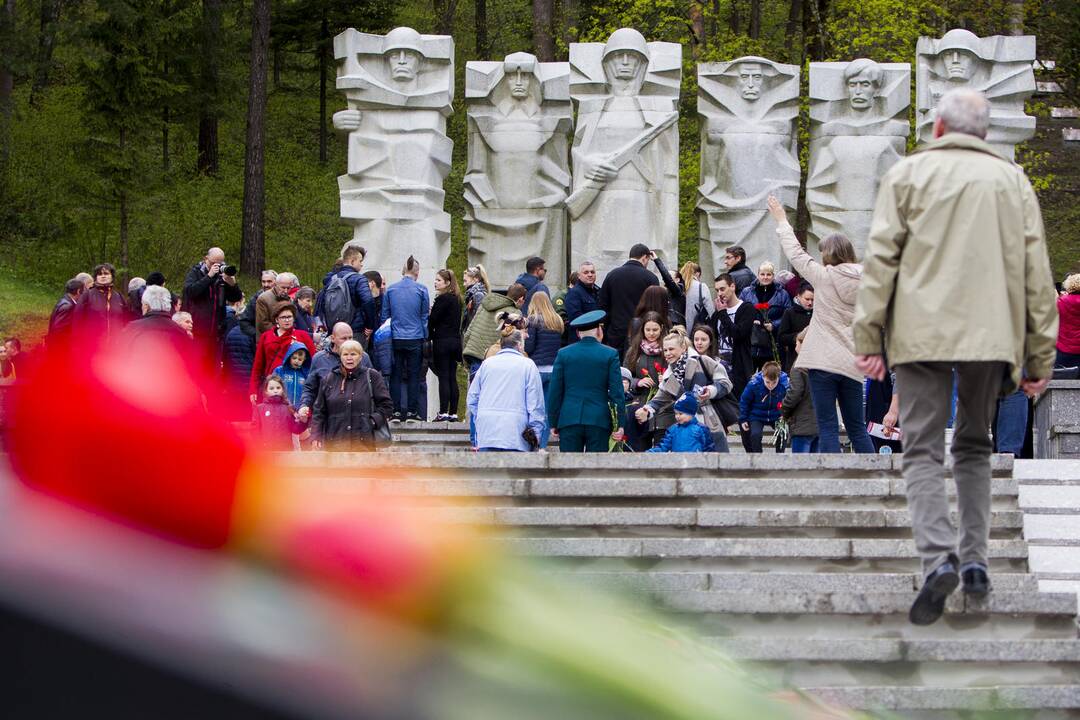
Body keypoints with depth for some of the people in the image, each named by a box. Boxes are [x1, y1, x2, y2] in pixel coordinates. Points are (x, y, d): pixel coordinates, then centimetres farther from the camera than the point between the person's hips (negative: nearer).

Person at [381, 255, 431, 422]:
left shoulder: (391, 289, 3)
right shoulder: (421, 290, -3)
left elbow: (384, 315, 8)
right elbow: (425, 316, 3)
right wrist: (425, 337, 13)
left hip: (396, 339, 2)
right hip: (415, 339, -2)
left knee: (396, 376, 6)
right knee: (414, 376, 3)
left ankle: (396, 411, 4)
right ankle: (412, 412, 2)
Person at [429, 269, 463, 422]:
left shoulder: (443, 299, -13)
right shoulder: (456, 299, 11)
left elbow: (432, 320, -13)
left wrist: (430, 335, 2)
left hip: (442, 341, -8)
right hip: (455, 340, 8)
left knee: (443, 378, -6)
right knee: (452, 378, 8)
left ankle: (443, 412, -8)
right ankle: (453, 413, 9)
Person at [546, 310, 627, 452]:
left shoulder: (563, 354, 4)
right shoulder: (610, 355, 0)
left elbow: (554, 392, 5)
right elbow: (617, 391, -3)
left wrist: (553, 423, 11)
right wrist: (620, 424, 0)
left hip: (569, 420, 1)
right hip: (599, 420, -1)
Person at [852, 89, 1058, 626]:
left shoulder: (908, 173, 5)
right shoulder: (1012, 180, 10)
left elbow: (880, 259, -2)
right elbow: (1036, 274, 7)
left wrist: (868, 336, 0)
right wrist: (1039, 355, 10)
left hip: (920, 334, -2)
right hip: (992, 334, 2)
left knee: (924, 449, -1)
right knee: (974, 446, 18)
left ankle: (938, 556, -21)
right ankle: (974, 559, 10)